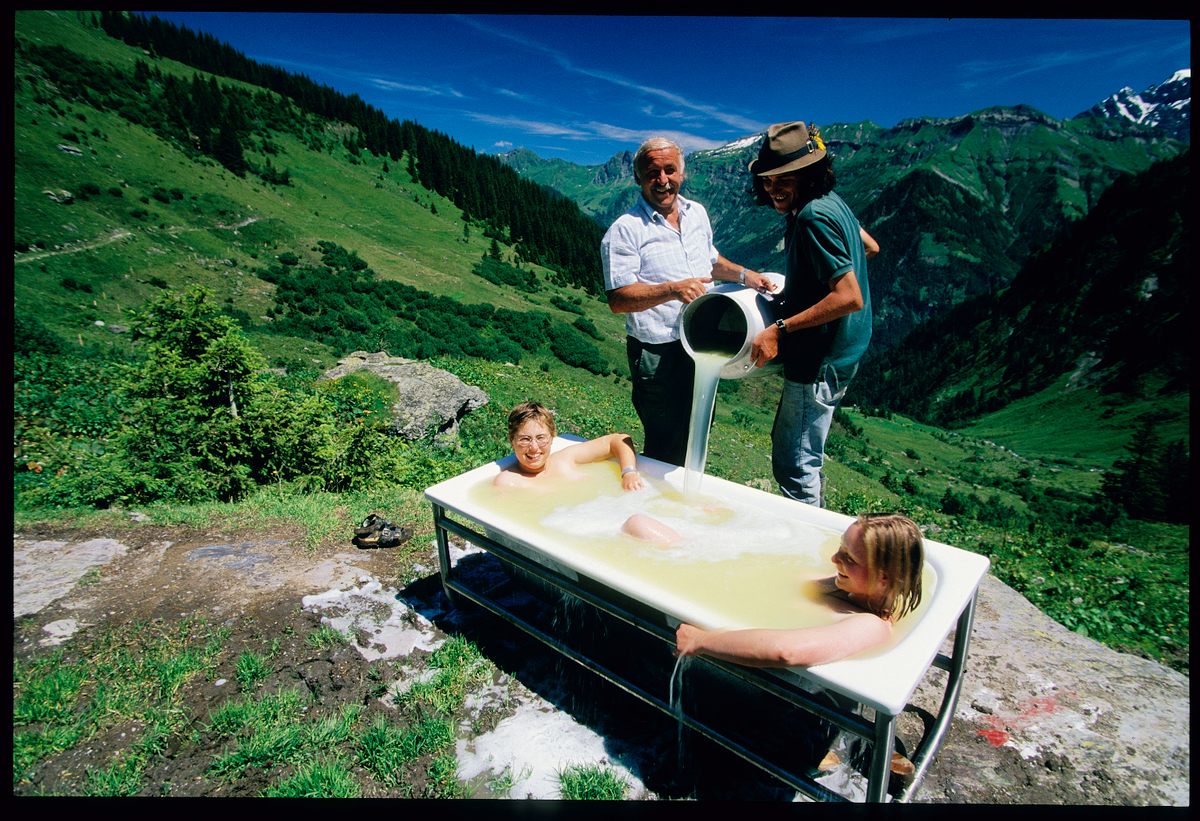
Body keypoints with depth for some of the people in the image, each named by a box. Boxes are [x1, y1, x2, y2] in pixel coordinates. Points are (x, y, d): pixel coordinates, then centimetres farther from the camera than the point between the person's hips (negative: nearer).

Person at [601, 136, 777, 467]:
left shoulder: (698, 213, 8)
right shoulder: (625, 230, -14)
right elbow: (618, 300, -22)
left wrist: (743, 274, 8)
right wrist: (673, 289, -34)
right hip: (657, 355, -7)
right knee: (665, 447, 4)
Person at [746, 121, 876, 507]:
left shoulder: (813, 217, -22)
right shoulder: (830, 201, 8)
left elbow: (850, 298, -27)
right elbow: (870, 246, 22)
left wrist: (780, 329, -26)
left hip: (819, 362, -11)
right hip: (839, 353, 11)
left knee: (794, 467, -2)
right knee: (785, 445, 25)